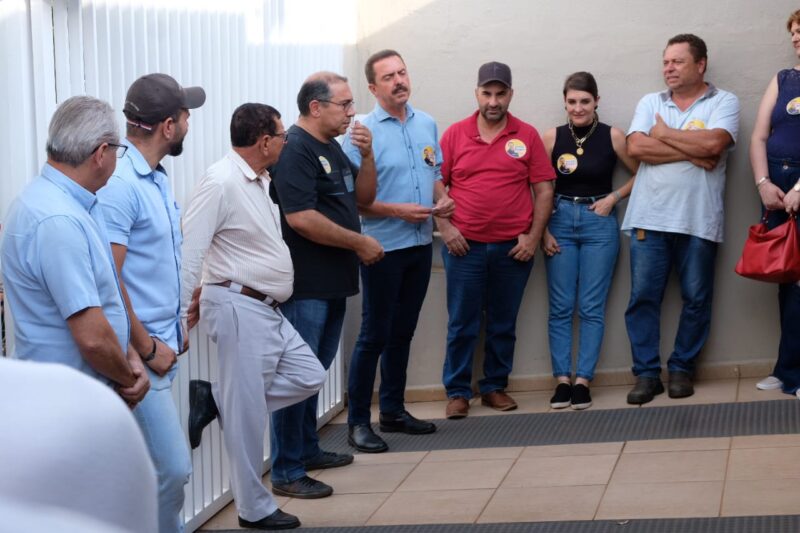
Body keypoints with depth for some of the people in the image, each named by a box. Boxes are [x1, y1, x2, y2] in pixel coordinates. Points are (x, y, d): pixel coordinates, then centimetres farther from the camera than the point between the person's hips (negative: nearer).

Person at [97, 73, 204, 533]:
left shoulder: (157, 177, 12)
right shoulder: (120, 183, -19)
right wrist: (148, 348, -16)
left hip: (161, 344, 10)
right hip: (139, 355, -10)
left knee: (167, 466, 14)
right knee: (173, 468, -9)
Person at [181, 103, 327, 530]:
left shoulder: (257, 182, 12)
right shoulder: (222, 182, -17)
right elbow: (189, 251, -20)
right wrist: (181, 316, -22)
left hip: (267, 308, 10)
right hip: (239, 307, -10)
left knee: (309, 376, 10)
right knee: (248, 410, -2)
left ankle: (212, 401, 11)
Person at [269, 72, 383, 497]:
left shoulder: (332, 148, 14)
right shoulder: (295, 150, -16)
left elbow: (363, 198, 19)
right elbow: (301, 218, -24)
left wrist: (366, 155, 1)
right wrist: (360, 243, -16)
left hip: (333, 282, 10)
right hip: (306, 284, -10)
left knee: (315, 369, 19)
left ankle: (307, 450, 31)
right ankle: (286, 473, -2)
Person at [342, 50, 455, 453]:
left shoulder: (427, 125, 8)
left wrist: (442, 200, -2)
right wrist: (398, 211, -20)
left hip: (421, 244, 6)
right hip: (384, 247, -6)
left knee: (403, 332, 15)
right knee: (374, 335, -2)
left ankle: (393, 410, 26)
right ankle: (358, 421, 5)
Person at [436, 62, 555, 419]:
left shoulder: (527, 136, 2)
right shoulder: (455, 134, 3)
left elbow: (544, 189, 2)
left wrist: (533, 236, -4)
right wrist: (445, 227, -6)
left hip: (513, 248, 1)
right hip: (464, 245, 0)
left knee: (503, 323, 9)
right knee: (461, 323, 3)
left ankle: (495, 386, 21)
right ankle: (457, 392, 11)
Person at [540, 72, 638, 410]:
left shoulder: (612, 137, -2)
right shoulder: (552, 138, 0)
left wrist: (613, 198, -5)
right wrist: (542, 231, -2)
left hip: (600, 223, -1)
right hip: (561, 222, 1)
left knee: (592, 308, -1)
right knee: (561, 307, 0)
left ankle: (583, 380, 2)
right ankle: (562, 380, 4)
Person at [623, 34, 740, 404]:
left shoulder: (723, 102, 4)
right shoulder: (650, 103, 13)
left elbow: (713, 143, -15)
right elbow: (635, 148, -4)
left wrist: (664, 134, -3)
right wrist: (692, 152, -9)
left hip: (698, 219, -2)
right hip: (649, 217, 2)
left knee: (696, 298, 3)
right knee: (643, 296, 0)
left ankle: (682, 369, 16)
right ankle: (646, 373, 6)